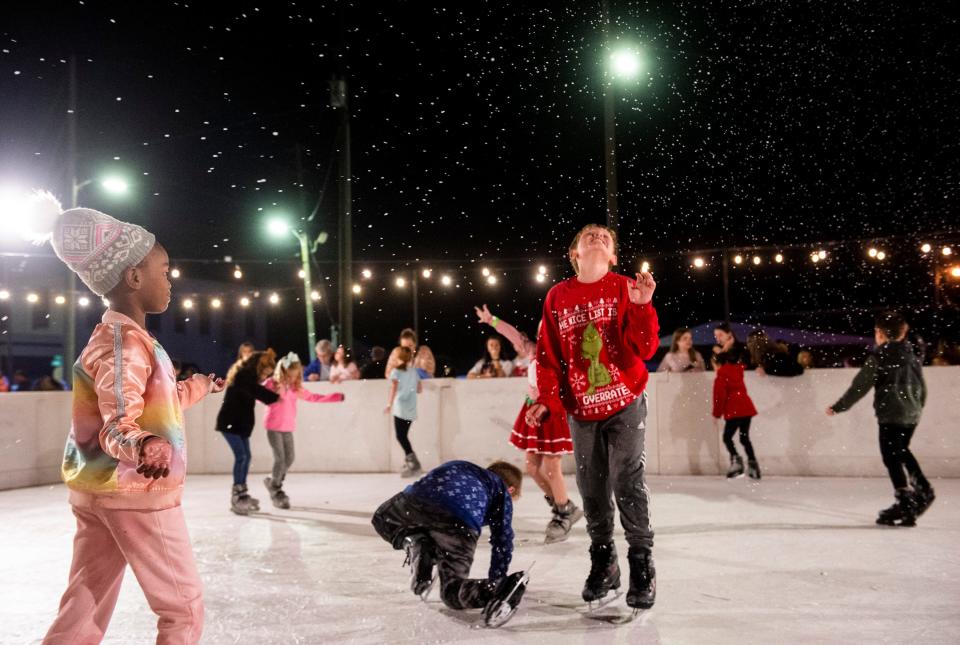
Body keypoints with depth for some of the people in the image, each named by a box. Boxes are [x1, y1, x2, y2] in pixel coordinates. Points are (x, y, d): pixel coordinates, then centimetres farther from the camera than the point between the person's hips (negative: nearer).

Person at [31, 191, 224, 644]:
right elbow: (118, 422, -33)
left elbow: (154, 405, 27)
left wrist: (200, 386, 43)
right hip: (136, 494, -10)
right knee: (184, 608, 2)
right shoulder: (125, 342, -18)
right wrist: (142, 446, -55)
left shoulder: (118, 336, 14)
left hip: (99, 492, 10)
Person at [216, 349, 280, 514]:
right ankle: (236, 496, -9)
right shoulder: (243, 376, -17)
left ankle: (242, 493, 16)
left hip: (241, 423, 10)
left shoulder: (249, 378, 12)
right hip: (229, 422, -9)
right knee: (240, 456, -14)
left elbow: (258, 393, 11)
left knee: (246, 456, 9)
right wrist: (276, 397, -14)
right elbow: (258, 392, -23)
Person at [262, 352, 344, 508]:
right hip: (273, 427, -6)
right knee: (280, 459, -8)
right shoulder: (271, 384, -7)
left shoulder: (296, 387, 8)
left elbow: (312, 397, 11)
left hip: (288, 428, 6)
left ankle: (272, 481, 28)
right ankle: (276, 492, 7)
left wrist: (335, 397, 8)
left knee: (289, 459, 6)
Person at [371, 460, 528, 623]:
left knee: (383, 517, 36)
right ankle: (496, 591, -16)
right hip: (459, 522, -2)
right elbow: (503, 541, 25)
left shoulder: (458, 467, 45)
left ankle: (415, 543, 7)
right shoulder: (502, 491, 32)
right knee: (453, 591, 14)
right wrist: (495, 582, 36)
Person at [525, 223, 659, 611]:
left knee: (628, 481, -7)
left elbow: (644, 349, -9)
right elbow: (548, 354, 7)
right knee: (591, 487, 9)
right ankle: (603, 563, 24)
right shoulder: (558, 297, 4)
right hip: (581, 408, 3)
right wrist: (547, 399, 0)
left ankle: (642, 564, 6)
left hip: (625, 403, -3)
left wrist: (641, 305, -23)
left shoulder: (624, 289, -2)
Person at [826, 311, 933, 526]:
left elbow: (860, 386, -11)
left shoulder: (878, 357, -9)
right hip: (911, 414, 7)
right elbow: (922, 385, 15)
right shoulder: (911, 355, 9)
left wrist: (838, 407, -4)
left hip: (891, 415, -7)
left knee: (892, 458, -2)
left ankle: (905, 503, -6)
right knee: (902, 452, 25)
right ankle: (922, 490, 23)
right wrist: (917, 406, 32)